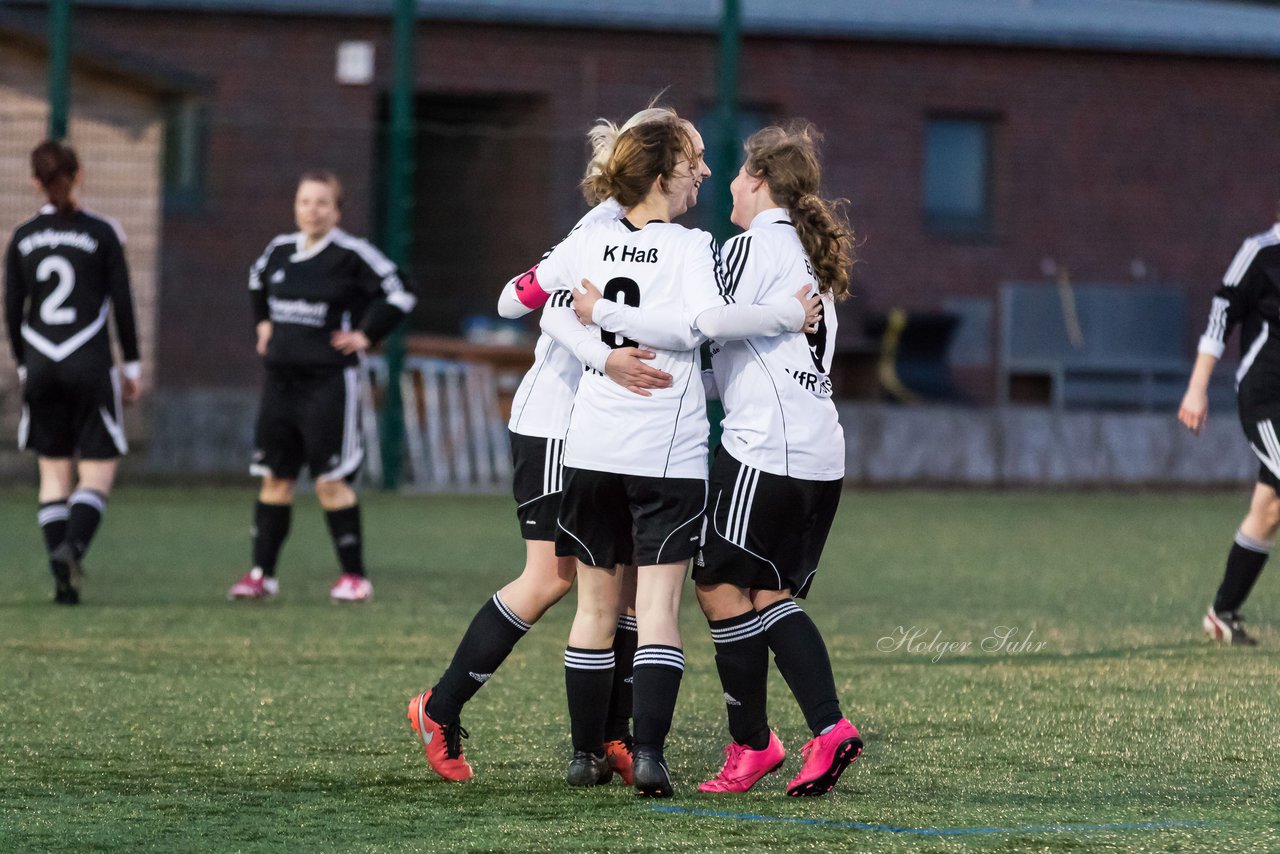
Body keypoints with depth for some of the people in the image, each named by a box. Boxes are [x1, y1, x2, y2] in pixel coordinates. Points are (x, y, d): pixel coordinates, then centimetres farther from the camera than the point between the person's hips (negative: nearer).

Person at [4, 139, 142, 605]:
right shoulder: (101, 234, -5)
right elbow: (122, 304, -3)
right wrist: (132, 366, 6)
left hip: (41, 369, 3)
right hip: (90, 365, -3)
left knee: (54, 473, 11)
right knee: (97, 471, 3)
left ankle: (63, 581, 3)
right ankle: (73, 546, -24)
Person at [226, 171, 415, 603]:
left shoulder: (351, 255, -10)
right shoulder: (279, 250, 8)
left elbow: (400, 296, -9)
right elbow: (257, 280, 31)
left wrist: (365, 335, -8)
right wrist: (263, 323, 20)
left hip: (330, 380, -6)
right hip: (281, 379, 6)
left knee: (331, 481, -5)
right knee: (275, 478, 7)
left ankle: (354, 575, 3)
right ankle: (262, 573, 11)